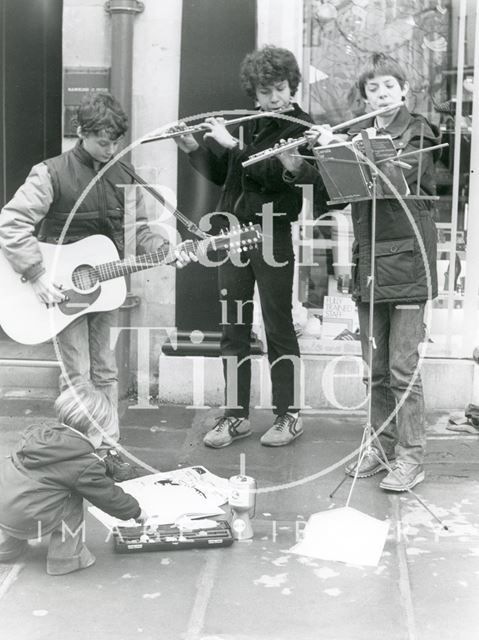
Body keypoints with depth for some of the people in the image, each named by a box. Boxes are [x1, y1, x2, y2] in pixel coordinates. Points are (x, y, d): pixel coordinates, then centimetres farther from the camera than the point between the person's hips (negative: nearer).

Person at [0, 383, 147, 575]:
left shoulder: (38, 433, 7)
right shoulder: (85, 465, -12)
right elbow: (109, 496, 0)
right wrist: (137, 512, 17)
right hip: (25, 521, -7)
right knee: (72, 502, 3)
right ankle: (65, 558, 9)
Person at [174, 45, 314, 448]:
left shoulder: (302, 129, -4)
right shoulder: (245, 125, 13)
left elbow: (274, 174, -19)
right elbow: (220, 175, 16)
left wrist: (232, 144, -18)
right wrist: (193, 149, 2)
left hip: (273, 235, -5)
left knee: (278, 327, 1)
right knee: (233, 328, 7)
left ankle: (289, 416, 12)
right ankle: (236, 416, 16)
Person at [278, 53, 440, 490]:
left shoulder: (418, 132, -1)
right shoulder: (356, 135, 13)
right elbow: (329, 180, 7)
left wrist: (339, 147, -22)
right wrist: (294, 165, -11)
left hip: (407, 260, -5)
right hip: (368, 260, 5)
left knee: (402, 366, -5)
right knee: (374, 366, 11)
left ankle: (411, 457, 3)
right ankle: (382, 444, 23)